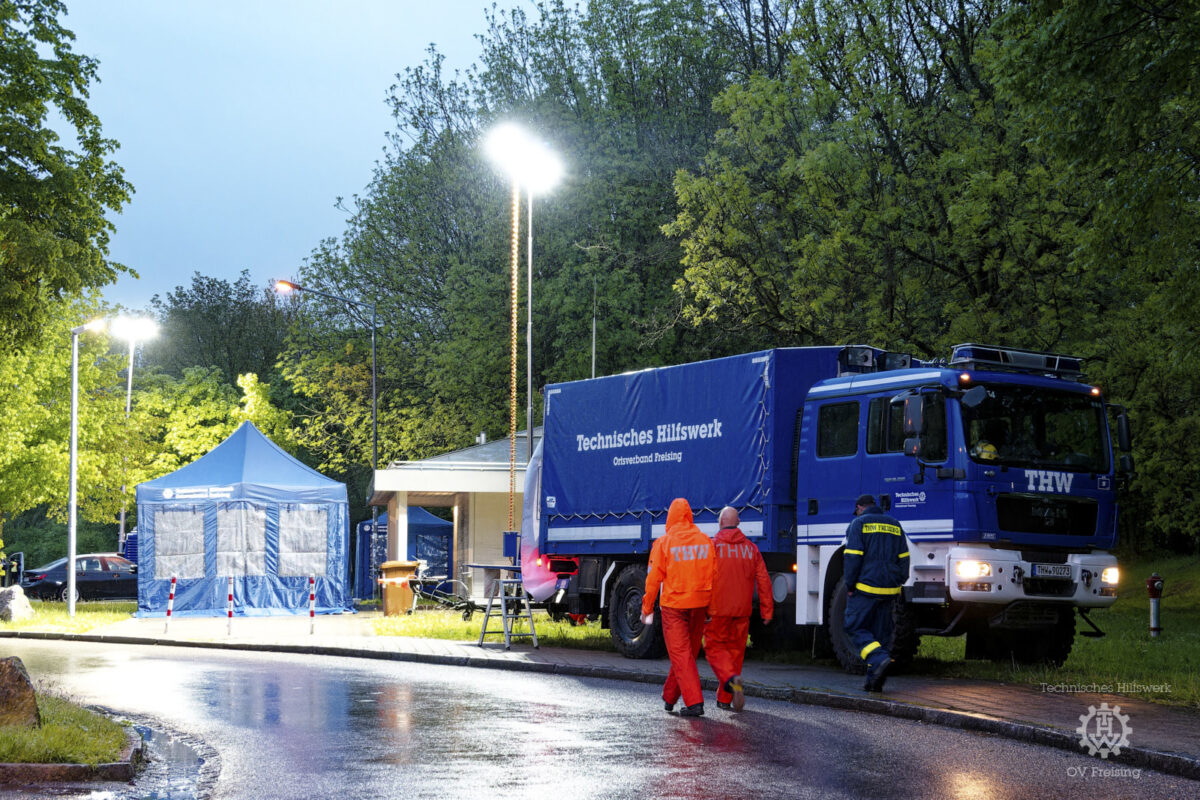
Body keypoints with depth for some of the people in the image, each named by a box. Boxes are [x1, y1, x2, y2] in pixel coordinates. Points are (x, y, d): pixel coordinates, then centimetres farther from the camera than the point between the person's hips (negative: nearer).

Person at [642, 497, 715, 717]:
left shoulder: (663, 543, -8)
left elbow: (654, 578, -6)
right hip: (699, 605, 4)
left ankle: (694, 702, -12)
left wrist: (647, 608, 4)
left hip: (673, 604, -4)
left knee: (681, 653, -2)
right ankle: (669, 697, 30)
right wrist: (710, 608, 12)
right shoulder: (706, 541, 2)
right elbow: (714, 577, 4)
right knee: (688, 652, 17)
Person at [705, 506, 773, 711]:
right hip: (742, 610, 4)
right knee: (735, 650, 13)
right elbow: (763, 581, 5)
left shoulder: (712, 546, -5)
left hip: (717, 610, -4)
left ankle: (731, 679, -23)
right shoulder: (751, 548, 7)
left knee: (715, 648, 5)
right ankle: (724, 699, 17)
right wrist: (767, 610, 9)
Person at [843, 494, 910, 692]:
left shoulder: (859, 524, -2)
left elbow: (853, 557, -10)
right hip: (889, 590, 6)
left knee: (856, 627, 0)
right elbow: (903, 558, 12)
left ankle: (879, 659, -22)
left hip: (865, 587, -6)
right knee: (881, 632, 9)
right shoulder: (895, 525, 15)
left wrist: (850, 585, -6)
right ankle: (874, 681, 7)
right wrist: (899, 582, 14)